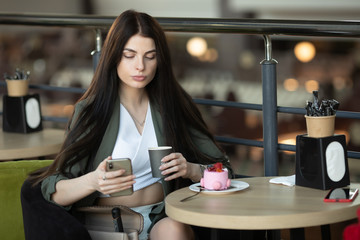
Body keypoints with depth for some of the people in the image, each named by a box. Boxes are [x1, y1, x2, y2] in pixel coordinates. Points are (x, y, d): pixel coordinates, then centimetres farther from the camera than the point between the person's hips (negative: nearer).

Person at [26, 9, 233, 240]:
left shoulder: (172, 106, 8)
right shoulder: (91, 110, -1)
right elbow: (55, 192, -8)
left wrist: (190, 169, -14)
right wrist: (92, 181, -29)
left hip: (164, 217, 2)